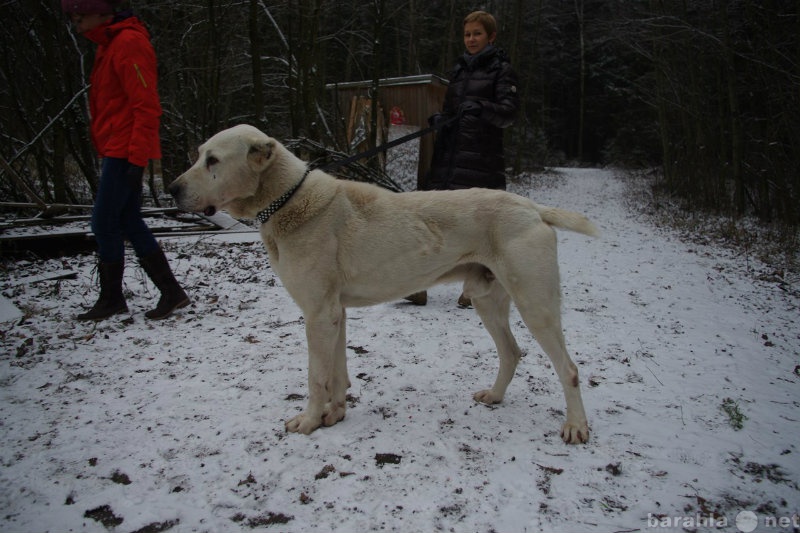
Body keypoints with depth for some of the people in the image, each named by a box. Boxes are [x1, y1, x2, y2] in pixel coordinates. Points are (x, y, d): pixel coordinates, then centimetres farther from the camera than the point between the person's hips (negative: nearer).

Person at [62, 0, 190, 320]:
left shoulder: (129, 43, -12)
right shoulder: (109, 43, 19)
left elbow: (146, 105, -19)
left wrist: (137, 156, -21)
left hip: (125, 152, -10)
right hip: (118, 151, 10)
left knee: (104, 223, -4)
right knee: (129, 222, 9)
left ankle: (111, 299, 10)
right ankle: (170, 291, 13)